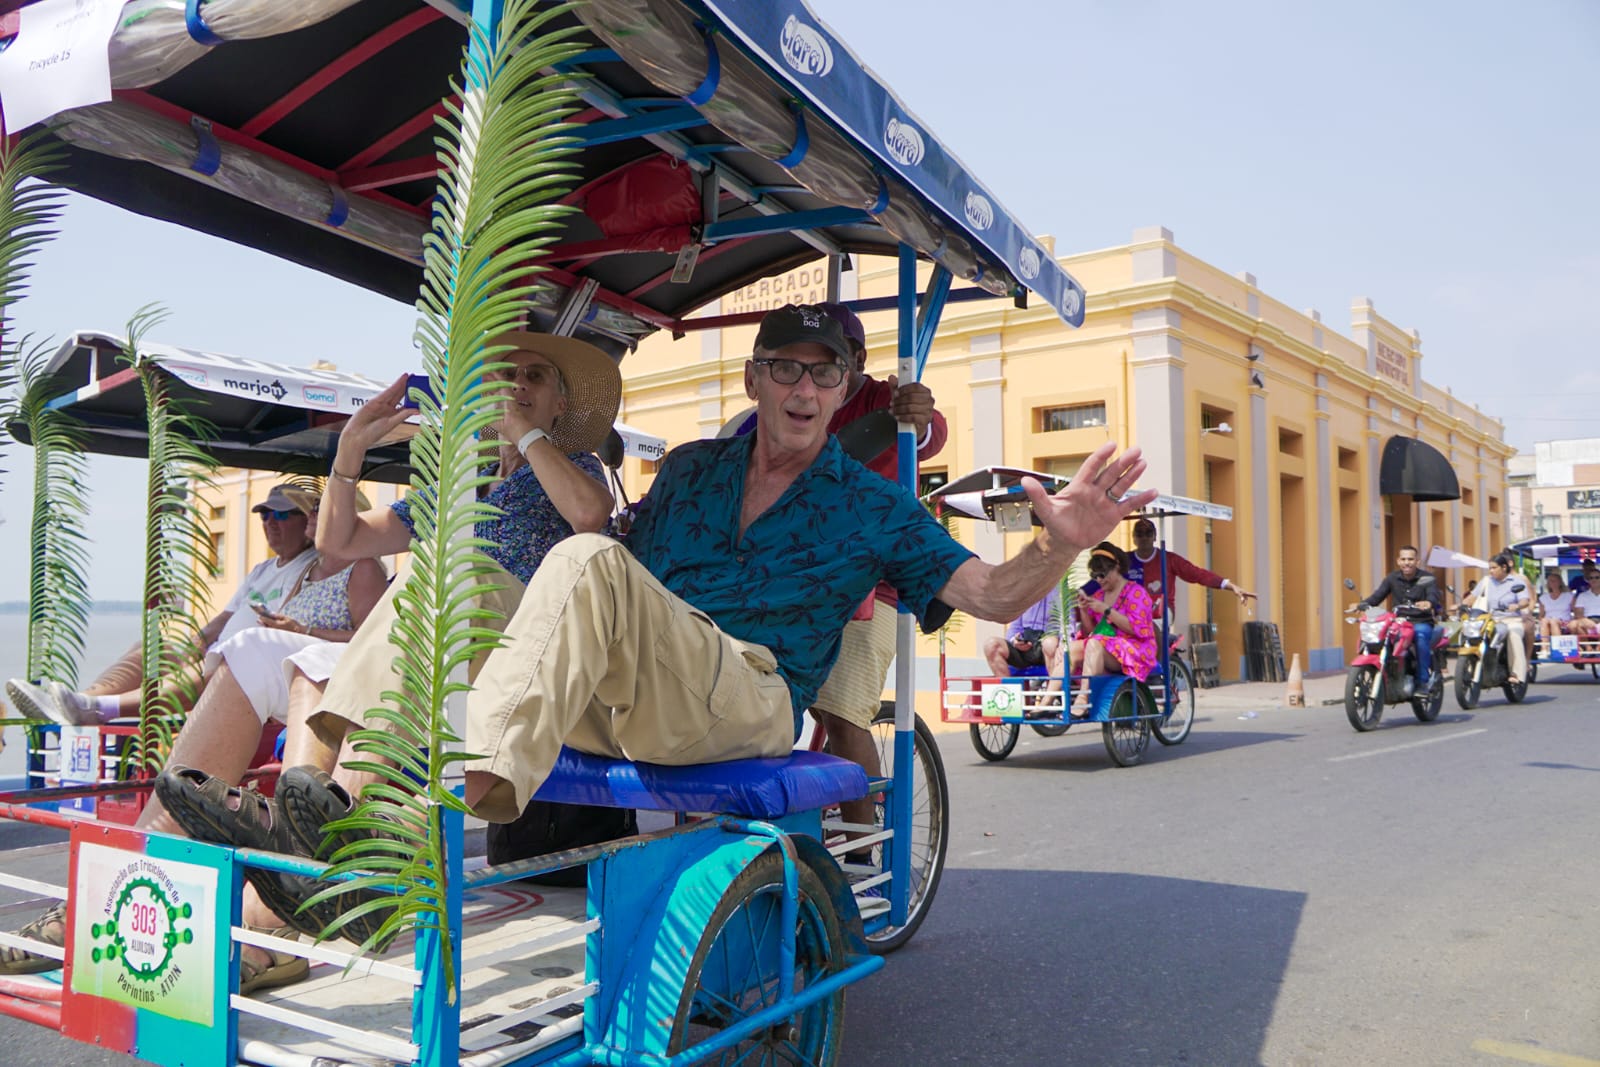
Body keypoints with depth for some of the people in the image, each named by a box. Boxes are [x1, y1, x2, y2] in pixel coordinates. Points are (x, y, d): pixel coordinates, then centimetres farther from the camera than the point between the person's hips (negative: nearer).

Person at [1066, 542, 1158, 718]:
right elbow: (1092, 629, 19)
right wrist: (1083, 610, 0)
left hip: (1133, 650, -6)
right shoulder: (1098, 595, 18)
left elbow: (1137, 628, -13)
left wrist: (1106, 610, -17)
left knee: (1094, 645, -36)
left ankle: (1082, 701, -44)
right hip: (1103, 649, 6)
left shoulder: (1135, 592, -1)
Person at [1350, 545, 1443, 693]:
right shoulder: (1392, 578, 11)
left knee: (1421, 634, -37)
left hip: (1422, 622, -3)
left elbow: (1434, 595, -18)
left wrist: (1429, 603, -43)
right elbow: (1377, 595, 0)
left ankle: (1423, 681, -27)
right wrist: (1361, 604, -22)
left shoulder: (1427, 578, 1)